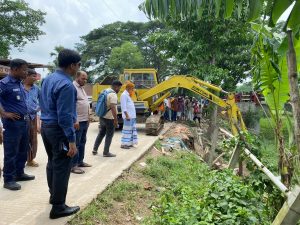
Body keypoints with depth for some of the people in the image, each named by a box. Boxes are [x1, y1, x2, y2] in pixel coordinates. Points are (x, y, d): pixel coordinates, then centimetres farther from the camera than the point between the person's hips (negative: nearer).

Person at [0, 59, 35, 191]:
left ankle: (19, 173, 31)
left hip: (24, 122, 8)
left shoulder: (20, 83, 12)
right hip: (13, 123, -8)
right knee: (11, 152, 0)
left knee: (23, 150, 17)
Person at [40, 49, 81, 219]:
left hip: (46, 126, 10)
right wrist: (72, 140, -21)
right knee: (62, 168, 1)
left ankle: (54, 195, 40)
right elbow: (65, 116, -25)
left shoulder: (48, 79, 8)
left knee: (52, 163, 22)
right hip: (59, 129, -10)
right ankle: (58, 207, 12)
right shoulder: (66, 85, -22)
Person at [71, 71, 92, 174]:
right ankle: (73, 165, 1)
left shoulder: (81, 88, 17)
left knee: (82, 142, 15)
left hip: (84, 120, 10)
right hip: (77, 121, -10)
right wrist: (75, 120, -25)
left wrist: (88, 117, 19)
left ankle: (80, 161, 26)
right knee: (76, 143, -5)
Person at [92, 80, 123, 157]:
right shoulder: (113, 94, -18)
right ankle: (106, 152, 10)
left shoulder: (106, 91, 11)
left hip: (102, 117, 9)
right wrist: (116, 120, -25)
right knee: (109, 136, 3)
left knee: (101, 134, 19)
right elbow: (113, 108, -27)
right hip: (109, 118, -9)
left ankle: (95, 149, 23)